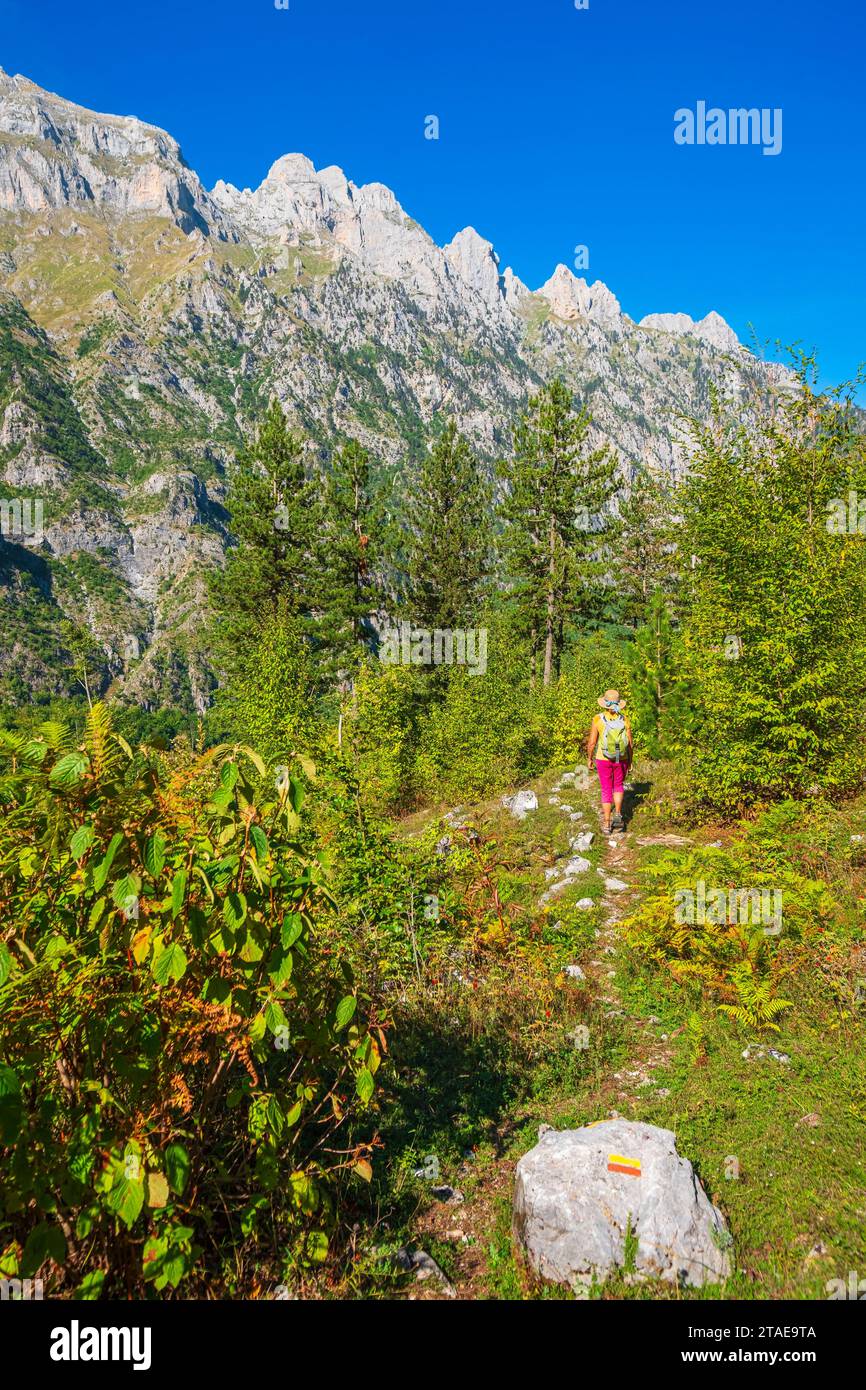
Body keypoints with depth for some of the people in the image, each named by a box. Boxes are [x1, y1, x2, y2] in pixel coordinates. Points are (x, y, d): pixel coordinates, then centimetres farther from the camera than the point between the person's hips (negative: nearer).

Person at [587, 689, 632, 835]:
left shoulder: (598, 719, -13)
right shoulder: (624, 720, -8)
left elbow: (591, 742, -10)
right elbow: (630, 744, -3)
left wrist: (589, 759, 5)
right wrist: (630, 761, 12)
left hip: (603, 759, -1)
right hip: (621, 760, 1)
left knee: (606, 791, 10)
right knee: (619, 786, 24)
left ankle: (606, 824, 9)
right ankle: (617, 814, 5)